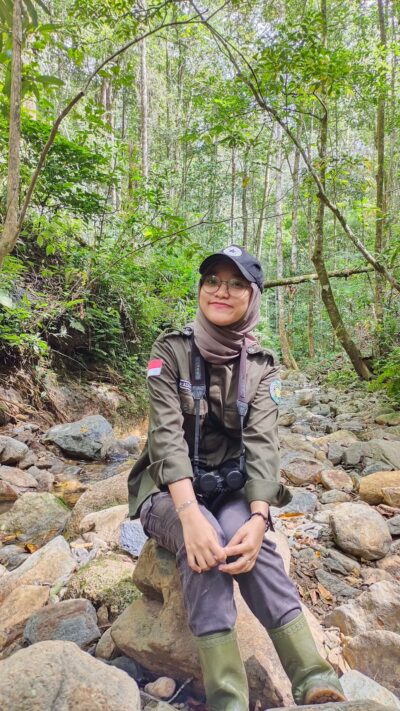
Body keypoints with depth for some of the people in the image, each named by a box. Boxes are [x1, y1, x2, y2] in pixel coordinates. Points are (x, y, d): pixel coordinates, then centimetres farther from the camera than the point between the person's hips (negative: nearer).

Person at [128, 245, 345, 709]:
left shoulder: (260, 366, -2)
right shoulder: (170, 350, -9)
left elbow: (262, 442, -13)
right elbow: (166, 433, -19)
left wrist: (258, 517, -30)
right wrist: (190, 514, -33)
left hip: (231, 490, 2)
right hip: (171, 491, -1)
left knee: (241, 535, -31)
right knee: (205, 540, -33)